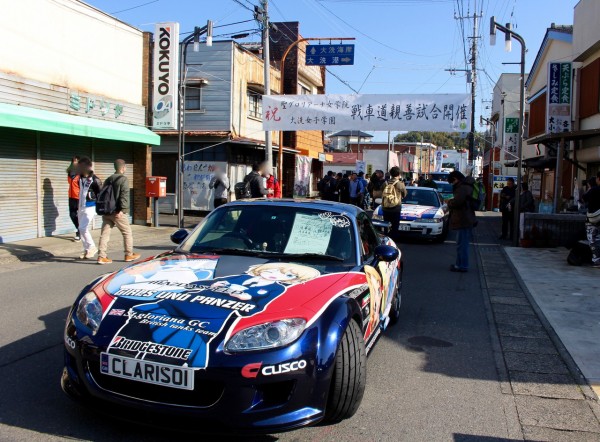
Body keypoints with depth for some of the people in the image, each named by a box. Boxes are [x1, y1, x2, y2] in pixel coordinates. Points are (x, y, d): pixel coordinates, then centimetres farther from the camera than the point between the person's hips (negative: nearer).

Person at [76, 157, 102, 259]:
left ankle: (92, 247, 2)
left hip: (90, 208, -8)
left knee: (83, 228, -14)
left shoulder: (94, 180, -13)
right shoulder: (80, 179, 10)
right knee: (81, 229, 9)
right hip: (81, 207, 8)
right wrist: (78, 206, 19)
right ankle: (86, 250, 18)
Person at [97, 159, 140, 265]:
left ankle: (101, 256, -1)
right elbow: (124, 195, -19)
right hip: (118, 212, -7)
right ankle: (129, 255, 16)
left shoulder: (107, 180, 16)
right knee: (127, 232, 9)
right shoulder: (123, 179, -8)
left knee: (104, 233, 4)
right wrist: (122, 209, -23)